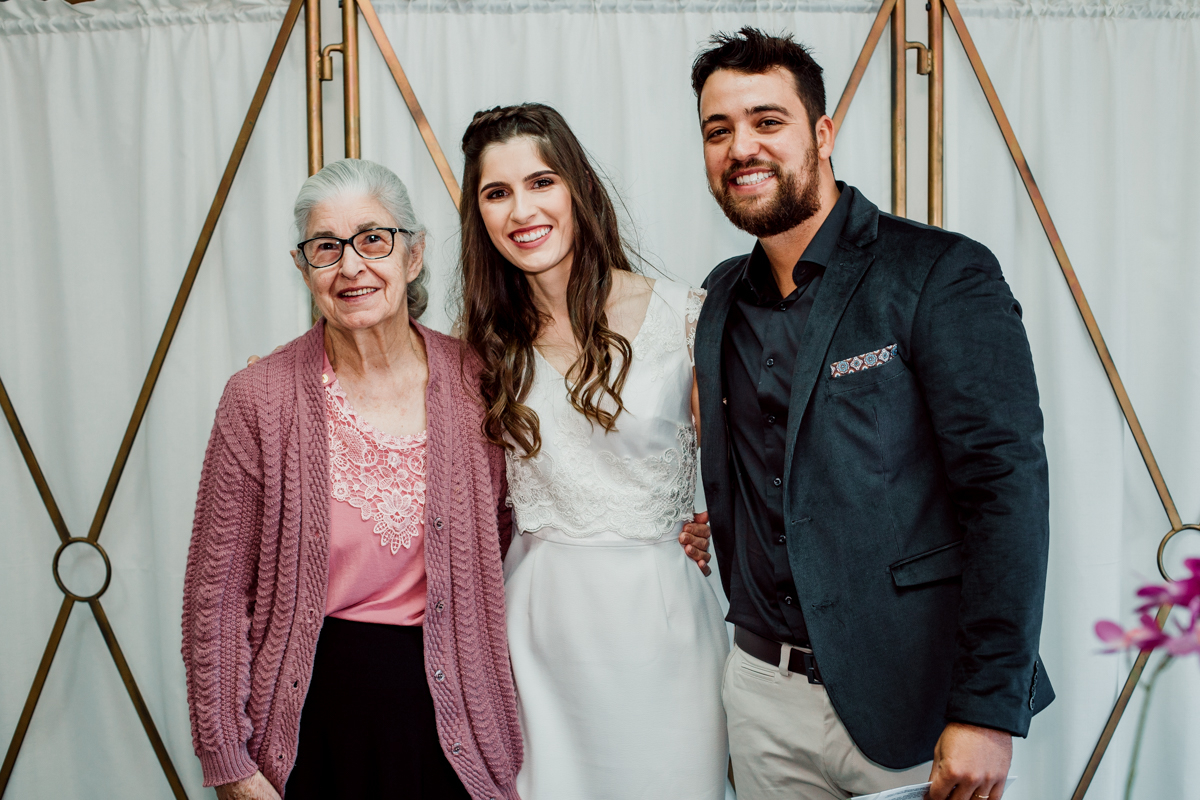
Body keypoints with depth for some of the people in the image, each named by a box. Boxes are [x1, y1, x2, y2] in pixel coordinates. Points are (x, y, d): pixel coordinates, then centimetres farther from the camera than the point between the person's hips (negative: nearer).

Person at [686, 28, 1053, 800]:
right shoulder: (720, 298, 8)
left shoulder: (943, 273, -11)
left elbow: (1008, 488, -17)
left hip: (910, 701, -5)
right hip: (762, 691, 6)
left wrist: (988, 710, -21)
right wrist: (698, 520, 5)